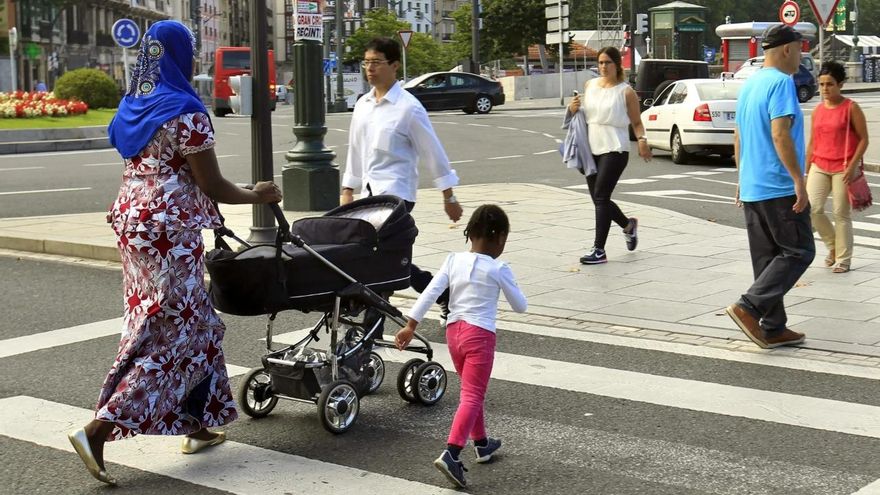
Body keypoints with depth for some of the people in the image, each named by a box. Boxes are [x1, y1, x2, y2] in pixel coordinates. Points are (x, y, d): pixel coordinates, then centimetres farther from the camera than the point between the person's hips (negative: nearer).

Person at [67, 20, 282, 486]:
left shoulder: (132, 107, 11)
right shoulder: (185, 111, -14)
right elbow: (212, 185, -11)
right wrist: (258, 196, 6)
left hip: (132, 220, 9)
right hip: (170, 229, -9)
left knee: (195, 322, 17)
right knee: (170, 334, -4)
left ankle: (196, 424, 24)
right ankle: (98, 428, -11)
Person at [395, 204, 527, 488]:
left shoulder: (454, 261, 3)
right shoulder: (498, 269, -7)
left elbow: (430, 293, -3)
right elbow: (520, 307, 2)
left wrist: (410, 326, -2)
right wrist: (506, 288, 21)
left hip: (453, 331, 6)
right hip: (480, 335, -6)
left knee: (472, 392, 23)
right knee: (472, 396, -9)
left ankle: (481, 444, 38)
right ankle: (451, 454, -24)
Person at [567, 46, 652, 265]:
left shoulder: (625, 91, -4)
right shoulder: (590, 85, 12)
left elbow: (636, 122, 1)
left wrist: (642, 140, -18)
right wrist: (573, 109, 1)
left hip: (614, 150, -6)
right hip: (592, 149, 6)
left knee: (600, 197, -13)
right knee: (598, 199, 11)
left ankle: (599, 250, -9)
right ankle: (628, 225, 39)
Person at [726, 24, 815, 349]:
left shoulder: (749, 85, 15)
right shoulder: (781, 82, -12)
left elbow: (738, 136, 20)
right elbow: (780, 134, -21)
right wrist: (799, 182, -20)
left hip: (752, 188, 9)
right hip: (780, 188, -9)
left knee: (766, 258, 10)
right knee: (799, 252, -1)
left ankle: (773, 328, 12)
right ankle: (748, 307, -11)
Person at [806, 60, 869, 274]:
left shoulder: (851, 108, -6)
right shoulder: (818, 110, 8)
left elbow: (863, 139, -6)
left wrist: (852, 166, -15)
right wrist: (807, 171, 12)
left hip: (843, 168, -4)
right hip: (819, 167, 5)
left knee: (841, 214, 0)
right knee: (812, 209, -6)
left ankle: (843, 259, 11)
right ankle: (833, 245, 18)